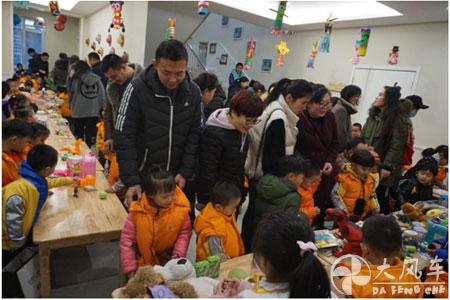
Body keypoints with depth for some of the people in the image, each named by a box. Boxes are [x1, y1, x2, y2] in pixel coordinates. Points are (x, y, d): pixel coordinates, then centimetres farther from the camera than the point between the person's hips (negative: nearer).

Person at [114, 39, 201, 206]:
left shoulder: (193, 92, -4)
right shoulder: (137, 88, -13)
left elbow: (194, 135, 0)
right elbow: (124, 137, -12)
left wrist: (185, 173, -7)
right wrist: (131, 180, -16)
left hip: (176, 179, 3)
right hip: (142, 176, -2)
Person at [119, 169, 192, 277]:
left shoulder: (180, 209, -21)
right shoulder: (138, 211, -20)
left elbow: (185, 233, -7)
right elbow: (127, 238, -12)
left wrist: (178, 253, -19)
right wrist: (130, 268, -11)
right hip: (142, 263, 0)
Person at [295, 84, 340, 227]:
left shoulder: (330, 117, 4)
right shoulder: (298, 118, -17)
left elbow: (335, 143, 15)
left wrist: (330, 161, 1)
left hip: (324, 172, 6)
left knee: (321, 209, 8)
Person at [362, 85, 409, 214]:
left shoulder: (398, 120, -11)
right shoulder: (373, 116, 13)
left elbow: (396, 146, -16)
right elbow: (362, 138, 17)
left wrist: (387, 167, -21)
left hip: (381, 169, -7)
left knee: (380, 201, 4)